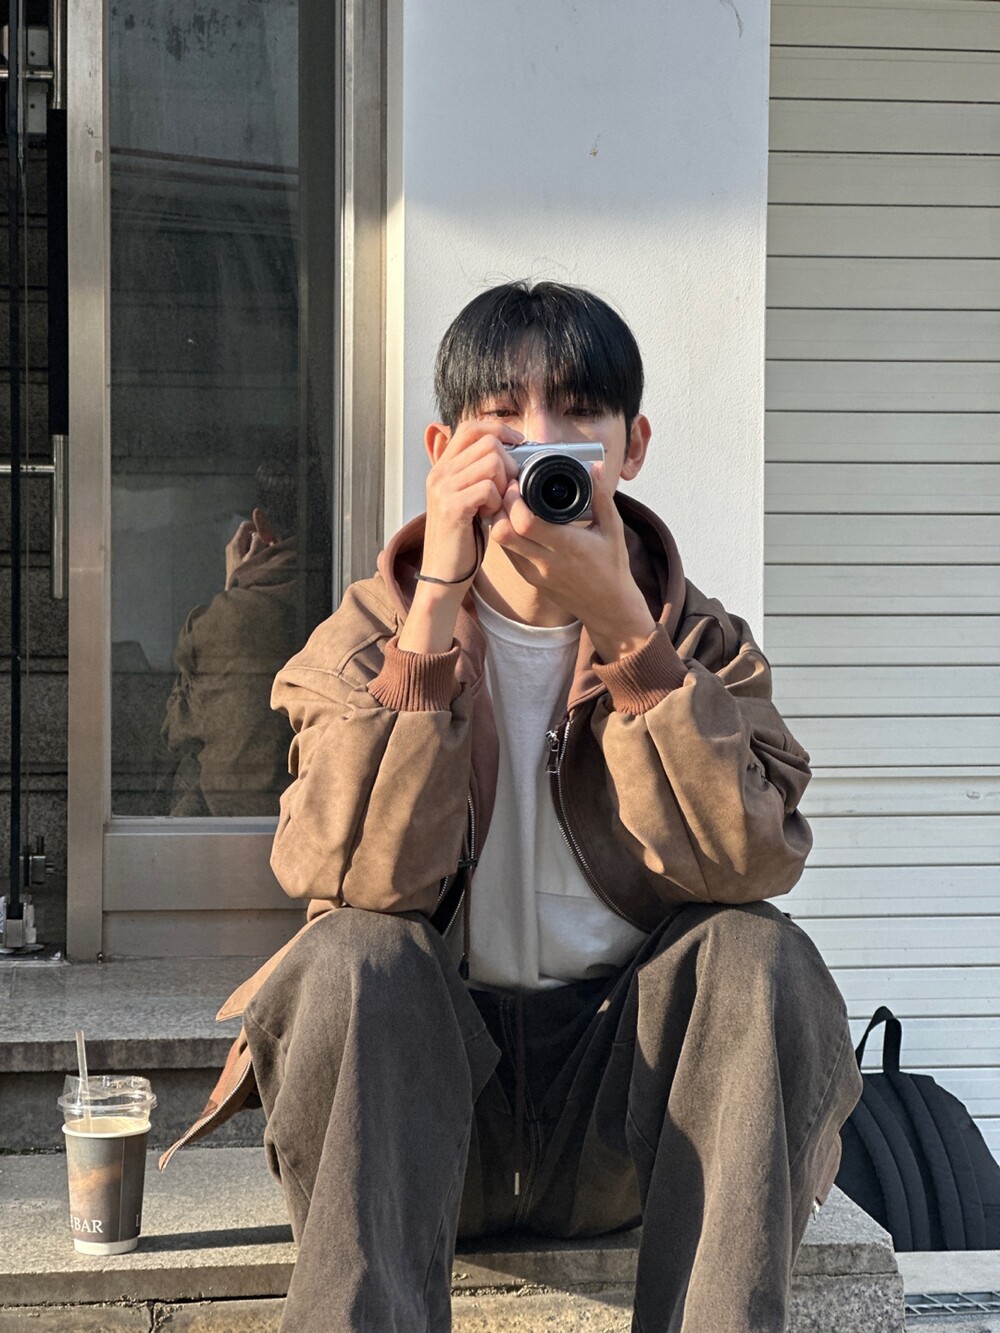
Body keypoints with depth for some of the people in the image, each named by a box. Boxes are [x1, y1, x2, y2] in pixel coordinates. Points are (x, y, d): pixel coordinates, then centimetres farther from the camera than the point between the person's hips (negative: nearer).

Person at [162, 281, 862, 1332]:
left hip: (619, 1113, 1)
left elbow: (748, 861, -16)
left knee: (759, 952, -25)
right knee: (358, 956, -30)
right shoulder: (368, 636, 2)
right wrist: (437, 600, -22)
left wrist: (620, 624, -22)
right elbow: (353, 877, -18)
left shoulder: (697, 642, 4)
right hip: (411, 1106, -1)